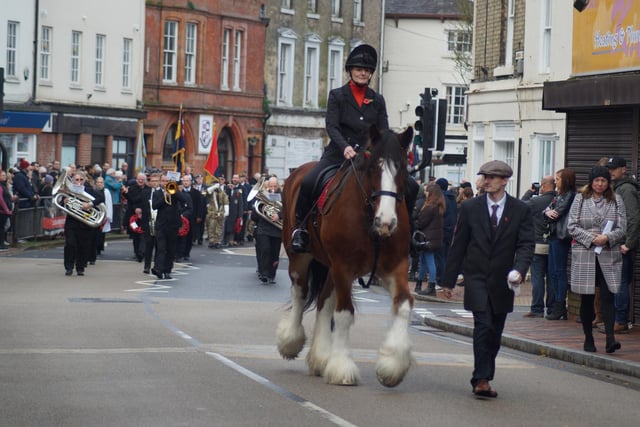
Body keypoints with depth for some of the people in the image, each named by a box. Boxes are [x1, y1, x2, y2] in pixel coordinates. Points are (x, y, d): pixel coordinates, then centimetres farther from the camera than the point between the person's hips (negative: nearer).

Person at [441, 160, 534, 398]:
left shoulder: (520, 211, 2)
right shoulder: (470, 208, 2)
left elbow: (526, 245, -4)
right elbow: (458, 245, 5)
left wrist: (519, 270, -23)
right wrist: (449, 280, 5)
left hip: (502, 281, 2)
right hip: (476, 278, -2)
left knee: (495, 334, 8)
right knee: (483, 326, -16)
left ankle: (481, 379, 21)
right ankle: (482, 380, -14)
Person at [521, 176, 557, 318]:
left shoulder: (537, 201, -14)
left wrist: (530, 191, 10)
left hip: (538, 245, -4)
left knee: (537, 278, 0)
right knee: (552, 278, 9)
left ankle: (537, 309, 0)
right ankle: (552, 309, 13)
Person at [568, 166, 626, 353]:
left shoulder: (616, 200, 7)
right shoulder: (580, 199, 6)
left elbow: (622, 228, 3)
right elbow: (572, 226, 1)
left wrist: (607, 237, -16)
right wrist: (591, 238, -12)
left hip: (609, 255, 0)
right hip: (584, 255, 0)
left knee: (607, 296, -10)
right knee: (587, 299, 4)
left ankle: (610, 338, -17)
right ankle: (588, 339, 14)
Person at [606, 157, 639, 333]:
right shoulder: (616, 188, 19)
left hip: (623, 247, -10)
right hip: (615, 245, 10)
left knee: (620, 283, -8)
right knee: (619, 284, 11)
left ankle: (621, 322, -6)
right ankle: (621, 320, 15)